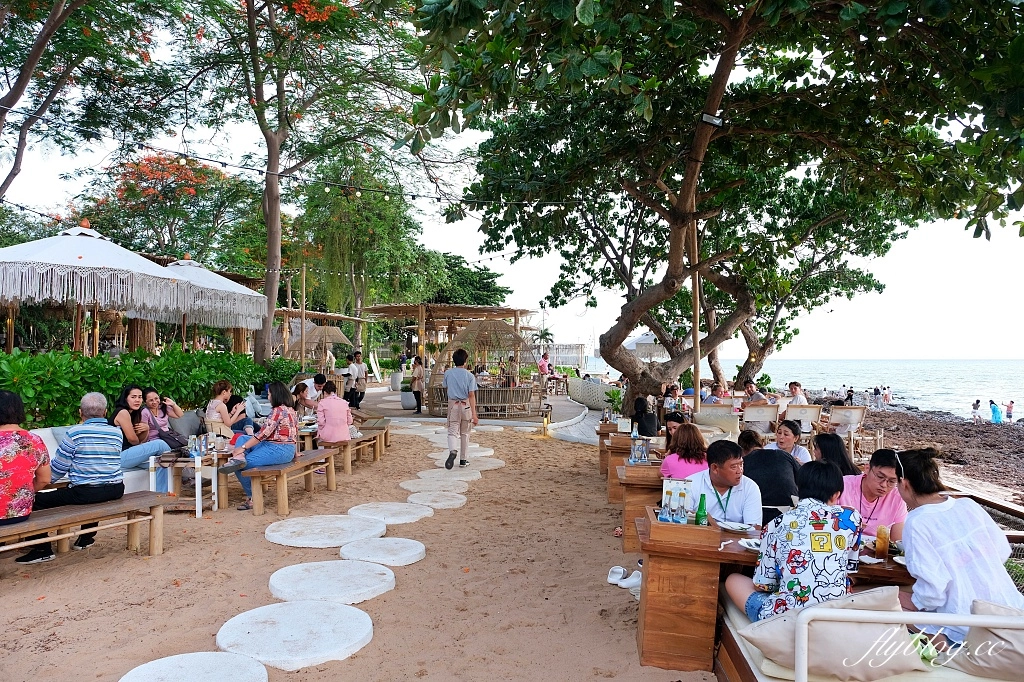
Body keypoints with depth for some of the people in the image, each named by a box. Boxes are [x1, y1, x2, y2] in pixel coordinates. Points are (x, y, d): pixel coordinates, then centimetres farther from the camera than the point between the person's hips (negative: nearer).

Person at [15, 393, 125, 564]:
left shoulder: (74, 433, -7)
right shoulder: (117, 432, 6)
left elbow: (58, 468, -1)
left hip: (84, 492, -6)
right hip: (115, 491, 6)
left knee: (37, 501, 9)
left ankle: (43, 550, 10)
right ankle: (86, 538, 43)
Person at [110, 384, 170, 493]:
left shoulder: (133, 414, 16)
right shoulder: (122, 412, -12)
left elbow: (141, 440, 15)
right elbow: (132, 439, -16)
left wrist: (146, 429, -5)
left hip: (126, 456, 10)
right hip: (120, 457, -10)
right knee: (159, 444, -18)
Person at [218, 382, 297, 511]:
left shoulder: (278, 410, -15)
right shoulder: (291, 410, 13)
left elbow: (263, 434, -19)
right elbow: (296, 432, 16)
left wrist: (243, 447, -15)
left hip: (278, 450, -10)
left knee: (242, 466, -10)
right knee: (241, 438, 9)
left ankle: (252, 498, 2)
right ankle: (239, 458, -20)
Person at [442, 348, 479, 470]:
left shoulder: (448, 373, -3)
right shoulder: (469, 376, -8)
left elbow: (445, 386, 17)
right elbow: (471, 395, -12)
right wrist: (474, 414, -13)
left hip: (453, 404, 0)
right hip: (466, 405, 0)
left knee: (453, 432, -1)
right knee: (465, 433, 13)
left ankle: (452, 451, -31)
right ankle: (463, 459, 20)